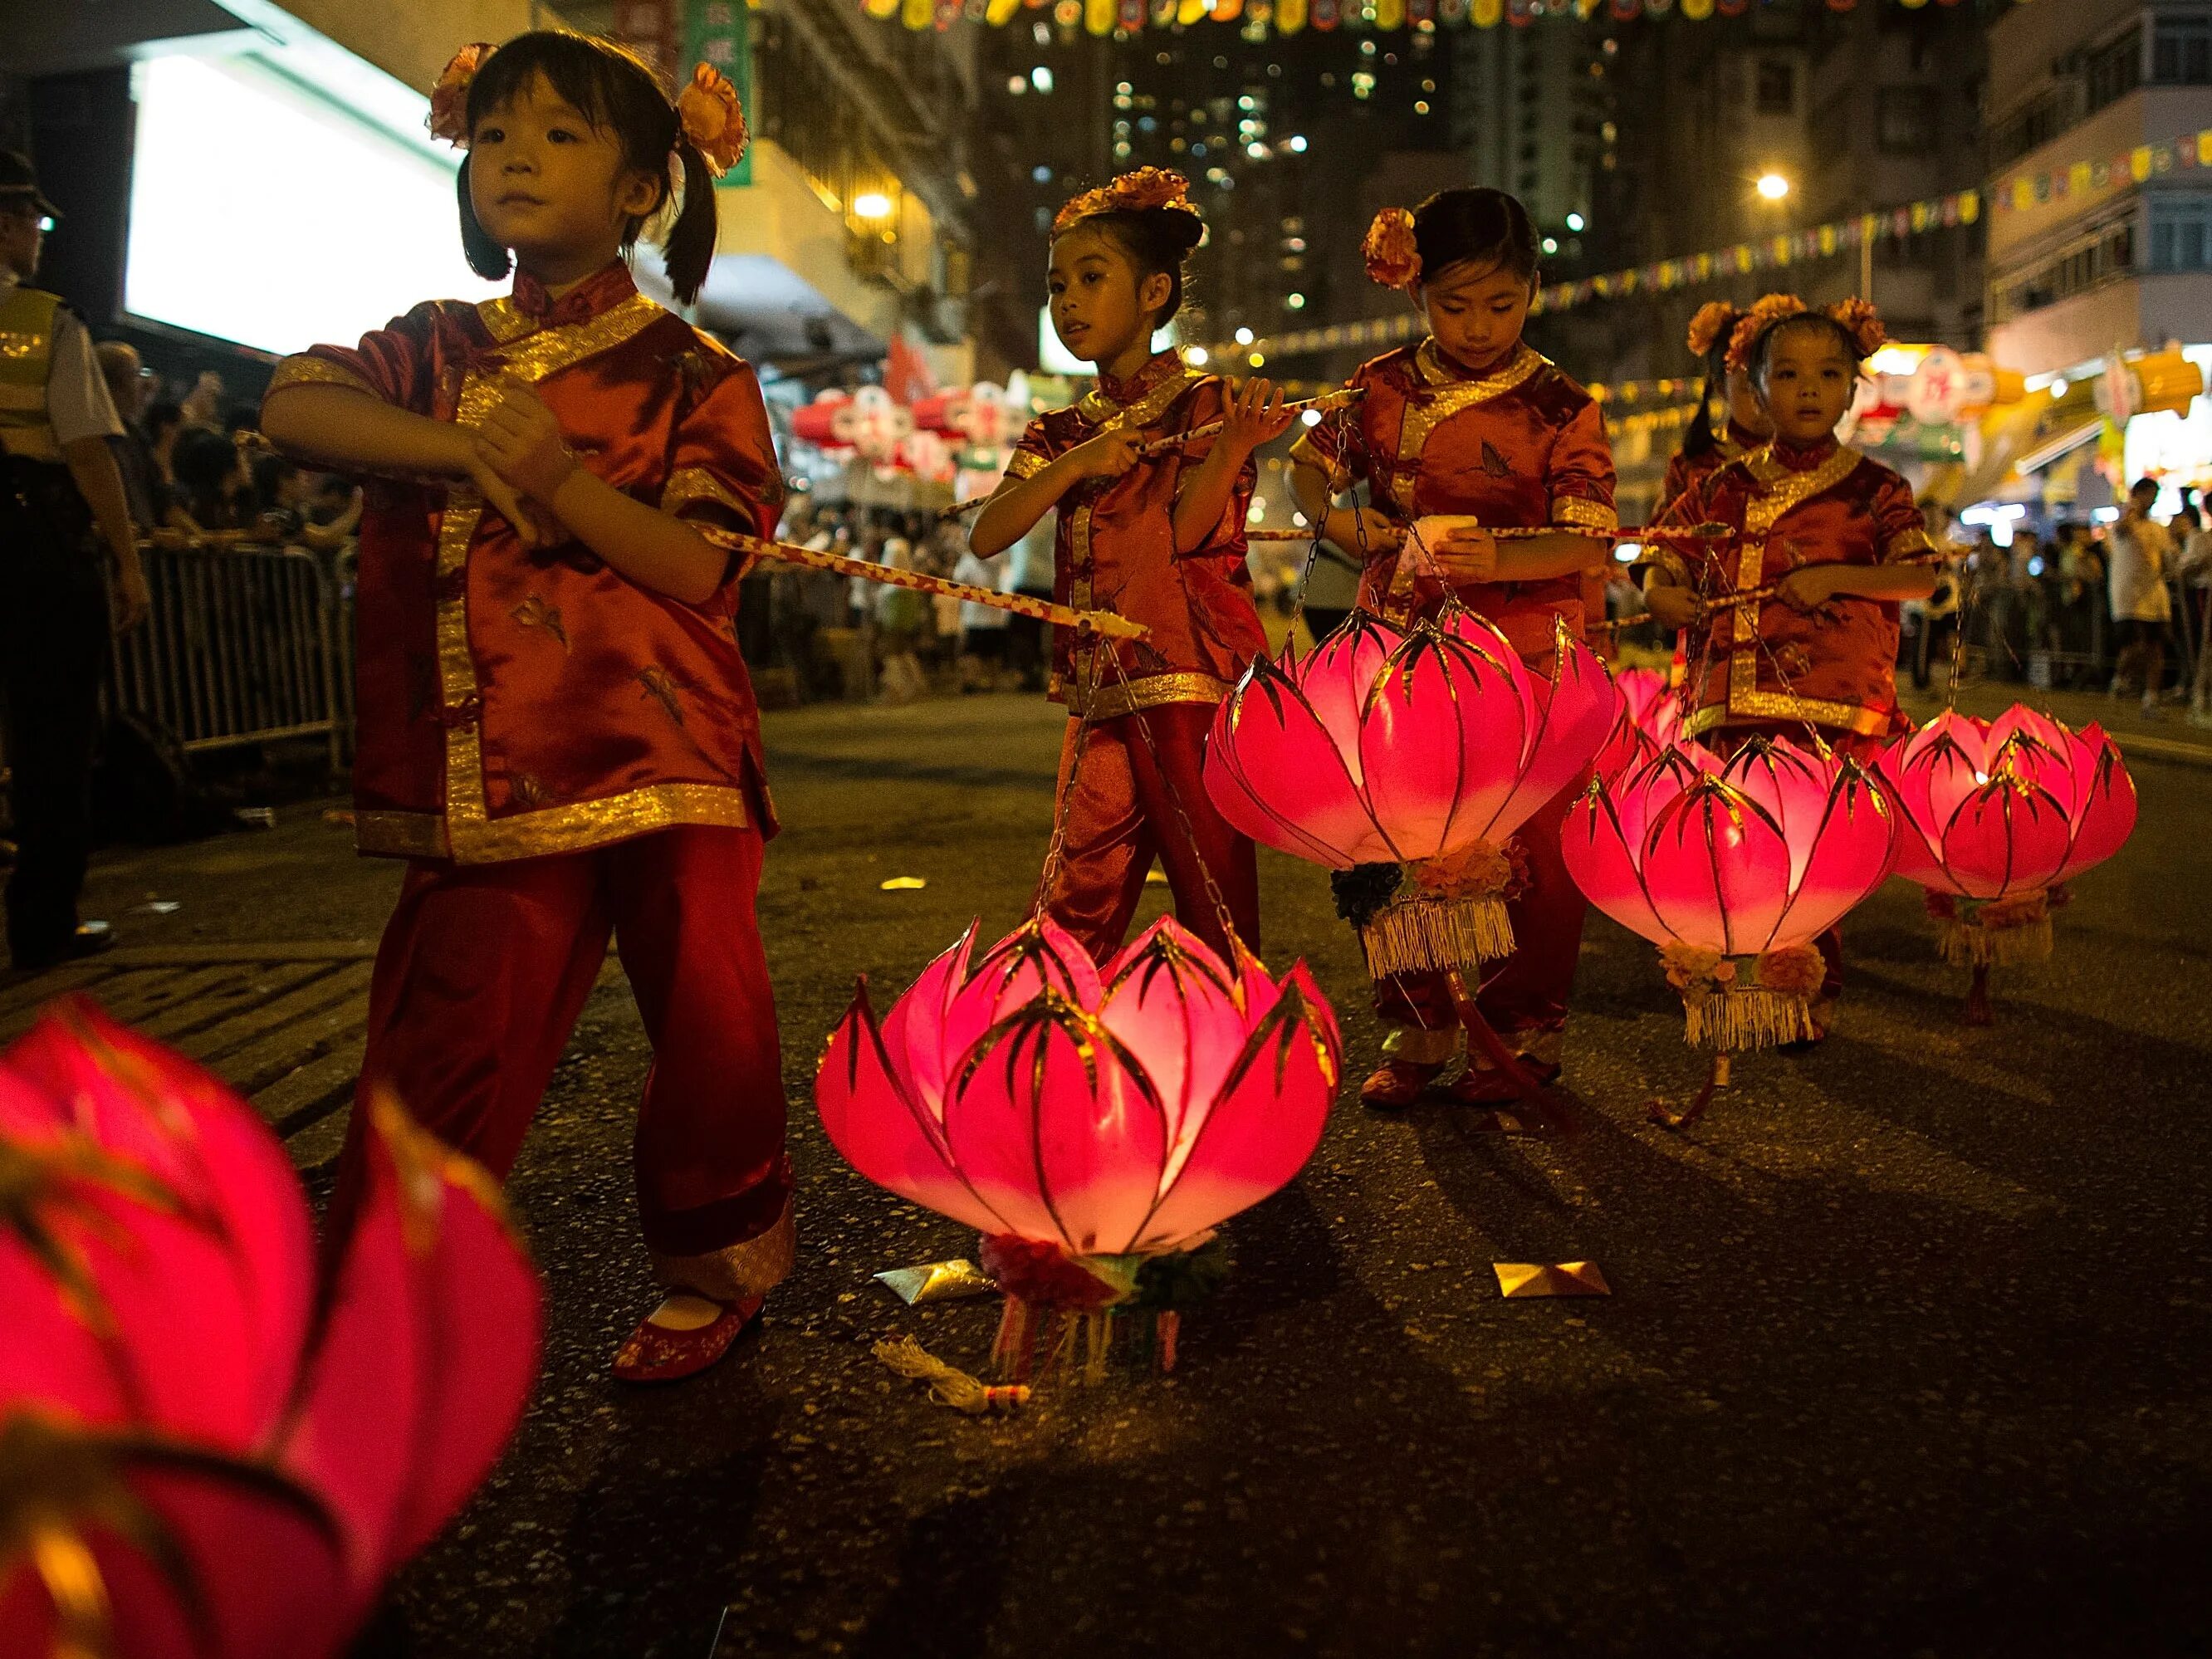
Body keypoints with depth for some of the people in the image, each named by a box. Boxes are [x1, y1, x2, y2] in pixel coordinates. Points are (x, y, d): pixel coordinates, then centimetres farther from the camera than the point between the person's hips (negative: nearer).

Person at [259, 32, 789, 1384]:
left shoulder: (691, 375, 2)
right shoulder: (442, 349, 14)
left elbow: (699, 567, -8)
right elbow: (294, 406, 0)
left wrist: (558, 474, -20)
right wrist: (455, 449, -12)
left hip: (666, 759, -2)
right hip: (491, 774, 2)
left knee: (712, 1031, 4)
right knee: (449, 1038, 2)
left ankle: (713, 1275, 27)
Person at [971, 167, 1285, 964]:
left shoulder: (1205, 403, 1)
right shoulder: (1062, 433, 16)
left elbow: (1184, 533, -14)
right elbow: (985, 537, 1)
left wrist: (1231, 446, -32)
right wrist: (1077, 463, -12)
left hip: (1193, 686, -5)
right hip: (1101, 695, 5)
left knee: (1212, 898, -2)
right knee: (1076, 906, 6)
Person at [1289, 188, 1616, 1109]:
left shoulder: (1562, 407, -5)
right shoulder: (1382, 388, 4)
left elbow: (1592, 543, -13)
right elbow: (1309, 465, 17)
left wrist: (1498, 561, -33)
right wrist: (1340, 520, -6)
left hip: (1528, 662, -3)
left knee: (1534, 851, 3)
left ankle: (1527, 1032, 22)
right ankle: (1417, 1031, 22)